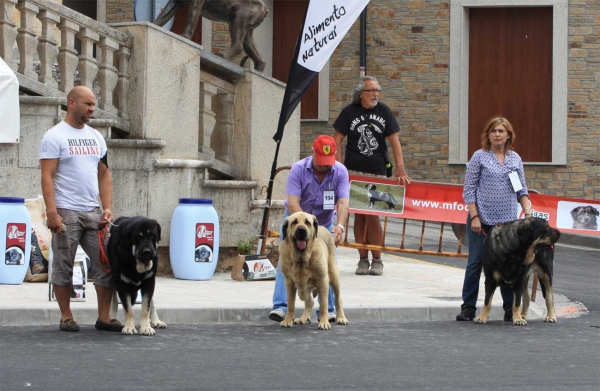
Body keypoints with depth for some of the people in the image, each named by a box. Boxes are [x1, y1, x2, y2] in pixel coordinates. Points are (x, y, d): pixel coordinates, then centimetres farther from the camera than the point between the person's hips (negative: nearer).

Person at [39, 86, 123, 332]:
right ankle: (66, 318, 10)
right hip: (65, 213, -6)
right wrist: (52, 213, -19)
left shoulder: (96, 137, 15)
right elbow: (47, 176, -11)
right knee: (63, 267, 2)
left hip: (93, 212, 6)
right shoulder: (55, 136, -5)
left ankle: (104, 317, 6)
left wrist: (107, 208, 5)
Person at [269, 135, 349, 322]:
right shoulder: (298, 169, -24)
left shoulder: (340, 172, -17)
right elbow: (293, 204, -29)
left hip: (325, 222, 2)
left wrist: (340, 226, -44)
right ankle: (280, 307, -17)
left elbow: (343, 203, -25)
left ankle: (327, 310, 4)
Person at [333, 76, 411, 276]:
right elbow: (337, 139, 1)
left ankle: (377, 260, 4)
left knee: (372, 216, -6)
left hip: (377, 172, 0)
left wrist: (400, 169, -7)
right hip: (354, 172, 0)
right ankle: (363, 260, 10)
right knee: (359, 216, 3)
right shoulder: (350, 112, 0)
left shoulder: (384, 111, 4)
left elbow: (394, 140, 2)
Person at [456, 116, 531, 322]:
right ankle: (468, 307, 9)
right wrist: (474, 216, -10)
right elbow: (469, 189, -2)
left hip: (508, 221, 3)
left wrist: (528, 212, 0)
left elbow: (521, 190, 14)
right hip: (482, 220, -3)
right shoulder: (480, 157, 0)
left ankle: (510, 309, 12)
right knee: (476, 263, 1)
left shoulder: (515, 159, 10)